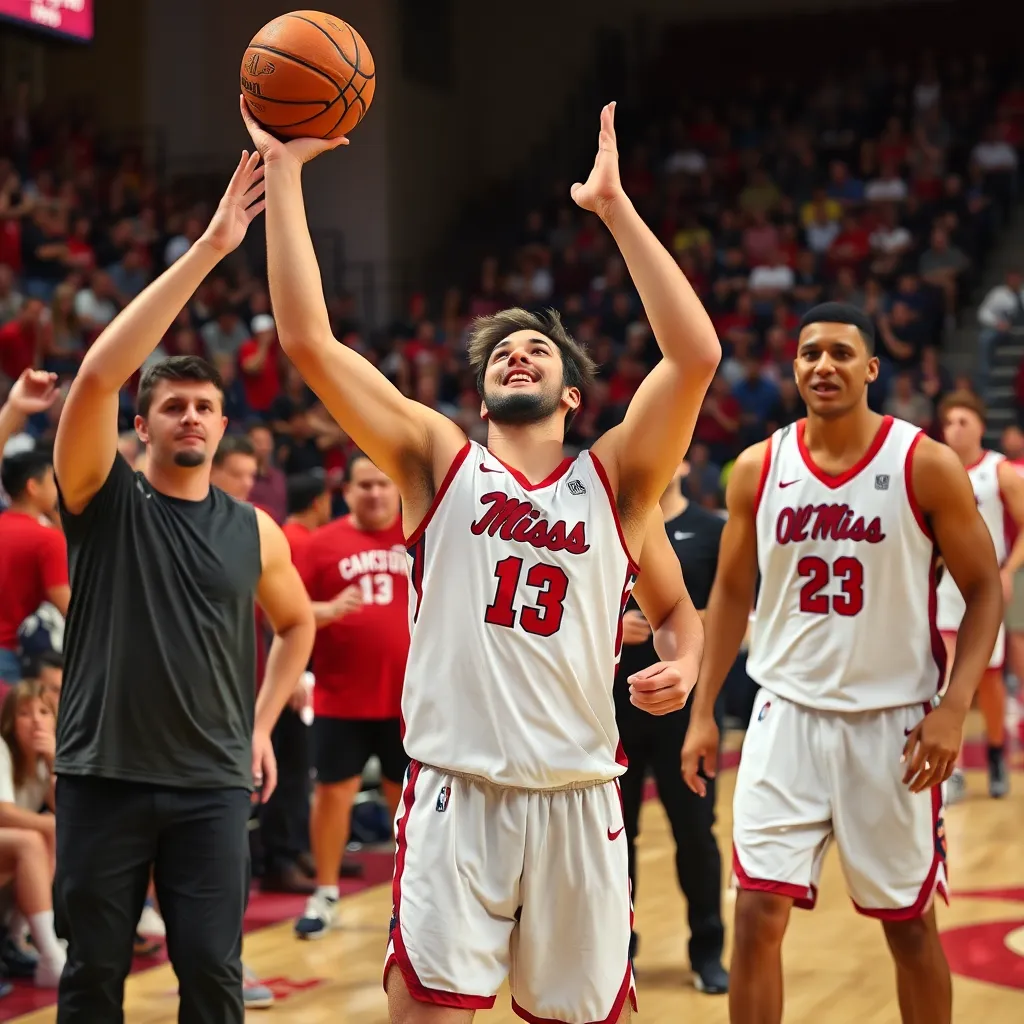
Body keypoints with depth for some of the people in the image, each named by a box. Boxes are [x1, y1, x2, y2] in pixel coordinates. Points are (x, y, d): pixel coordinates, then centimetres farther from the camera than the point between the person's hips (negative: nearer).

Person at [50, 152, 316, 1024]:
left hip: (213, 785, 2)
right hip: (103, 776, -2)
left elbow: (298, 623, 25)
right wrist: (207, 251, -23)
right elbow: (98, 374, -20)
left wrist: (263, 724, 13)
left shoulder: (253, 531, 6)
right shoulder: (104, 500, -3)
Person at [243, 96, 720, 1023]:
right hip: (456, 794, -1)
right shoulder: (441, 464, 7)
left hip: (579, 797, 1)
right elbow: (307, 339, -1)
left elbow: (696, 355, -8)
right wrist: (283, 171, -3)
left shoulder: (613, 481, 7)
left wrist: (614, 206, -8)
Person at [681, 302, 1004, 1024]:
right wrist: (703, 711, 7)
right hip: (788, 715, 2)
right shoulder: (758, 469, 1)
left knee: (910, 924, 9)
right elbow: (732, 592, 12)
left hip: (893, 722, -2)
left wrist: (954, 707, -14)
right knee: (758, 915, -4)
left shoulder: (927, 465, -8)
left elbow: (986, 591, -3)